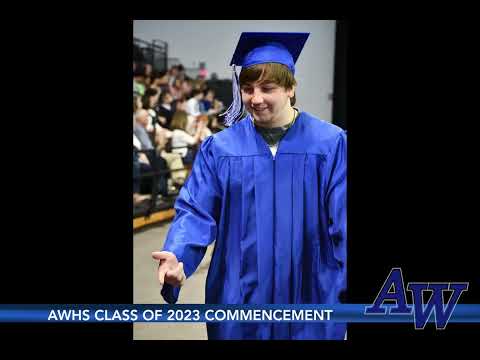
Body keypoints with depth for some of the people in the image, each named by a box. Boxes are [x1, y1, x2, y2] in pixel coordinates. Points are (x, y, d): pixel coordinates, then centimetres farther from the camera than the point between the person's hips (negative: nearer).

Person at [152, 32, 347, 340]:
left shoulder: (331, 144, -4)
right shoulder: (220, 148, 0)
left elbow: (342, 221, -6)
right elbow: (197, 211, -4)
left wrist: (347, 290, -14)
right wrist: (177, 256, -23)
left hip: (310, 298, -1)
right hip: (241, 298, 1)